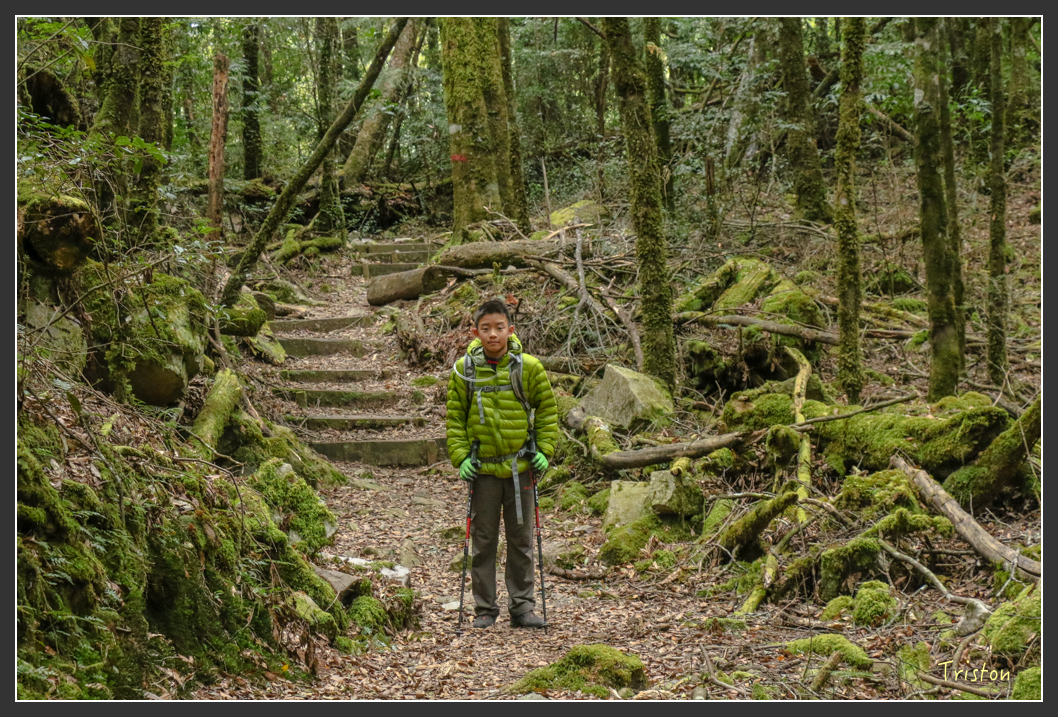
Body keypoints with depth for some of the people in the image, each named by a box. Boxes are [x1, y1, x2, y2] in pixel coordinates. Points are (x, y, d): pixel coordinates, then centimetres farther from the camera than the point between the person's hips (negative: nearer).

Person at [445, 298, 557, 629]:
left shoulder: (529, 367, -3)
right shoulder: (464, 370, -3)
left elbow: (547, 410, 7)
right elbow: (454, 418, 5)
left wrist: (544, 451, -2)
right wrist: (460, 457, -5)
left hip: (521, 466, 0)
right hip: (483, 468, 0)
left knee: (521, 541, 8)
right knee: (483, 542, 6)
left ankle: (522, 607, 18)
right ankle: (485, 608, 16)